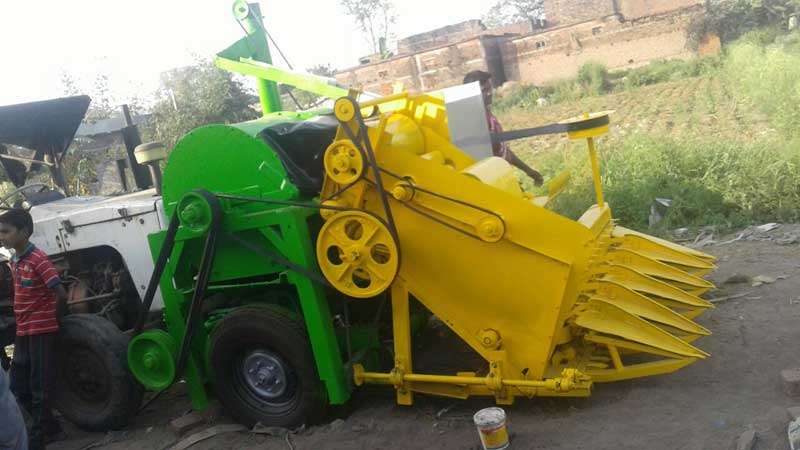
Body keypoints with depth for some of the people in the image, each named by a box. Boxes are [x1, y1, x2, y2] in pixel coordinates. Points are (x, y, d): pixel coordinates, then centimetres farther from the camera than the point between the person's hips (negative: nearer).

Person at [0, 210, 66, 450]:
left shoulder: (38, 259, -17)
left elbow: (61, 294, -23)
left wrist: (52, 318, -7)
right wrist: (22, 322, 11)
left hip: (42, 331, -9)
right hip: (23, 332, 9)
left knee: (40, 388, 0)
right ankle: (50, 428, 26)